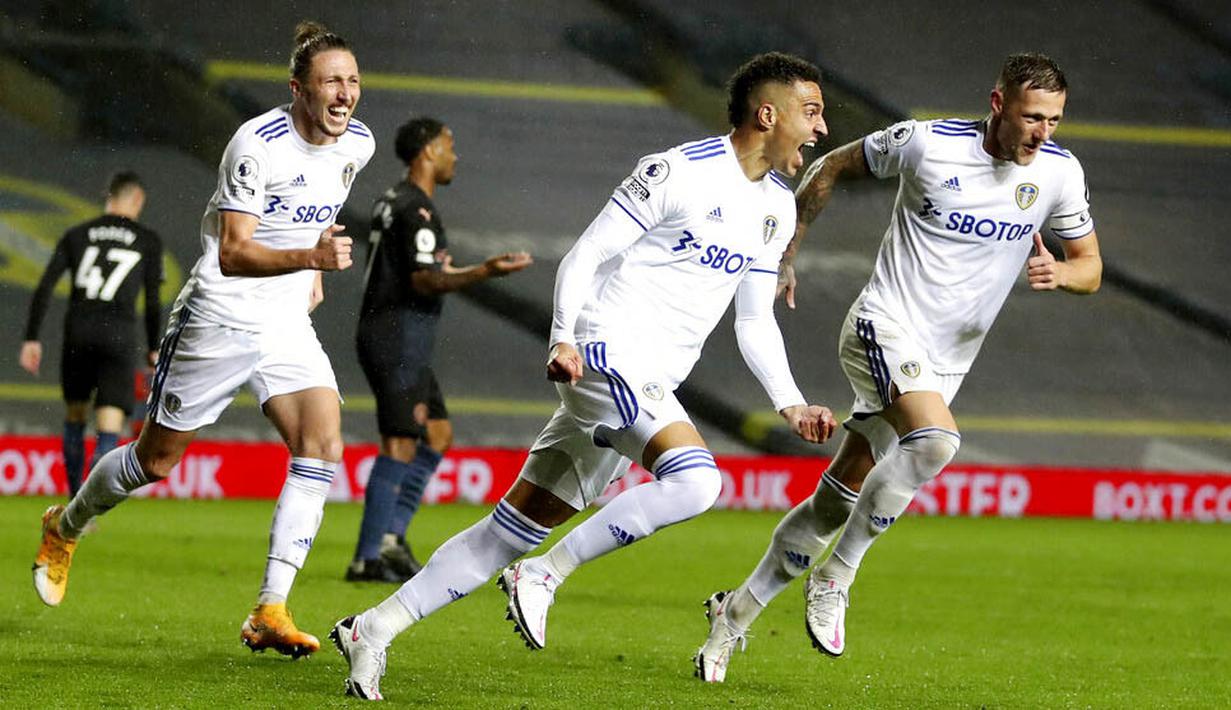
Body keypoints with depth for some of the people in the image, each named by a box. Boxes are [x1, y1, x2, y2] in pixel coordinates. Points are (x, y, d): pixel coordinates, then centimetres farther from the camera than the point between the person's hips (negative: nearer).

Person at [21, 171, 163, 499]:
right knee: (109, 430, -4)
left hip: (77, 335, 3)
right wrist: (154, 349, 17)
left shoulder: (76, 235, 11)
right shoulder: (148, 241, 6)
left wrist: (31, 339, 3)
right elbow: (152, 301, 5)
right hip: (118, 335, -3)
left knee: (75, 417, 22)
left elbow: (44, 288, 3)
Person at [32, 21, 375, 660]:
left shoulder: (357, 144, 1)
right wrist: (309, 256, -42)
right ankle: (64, 528, 37)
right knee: (157, 458, 7)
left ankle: (270, 612, -17)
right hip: (219, 320, -5)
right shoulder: (258, 144, -22)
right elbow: (232, 254, -28)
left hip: (289, 324, 5)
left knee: (322, 447, -17)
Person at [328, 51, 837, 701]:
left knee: (517, 527, 5)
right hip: (609, 351, -8)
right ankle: (543, 574, -18)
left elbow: (755, 322, 22)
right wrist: (564, 338, -21)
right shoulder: (677, 172, -10)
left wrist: (792, 405, 11)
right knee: (695, 481, -29)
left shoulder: (777, 207, 15)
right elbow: (585, 254, -9)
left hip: (649, 386, 8)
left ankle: (374, 629, 8)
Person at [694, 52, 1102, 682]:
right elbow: (832, 168, 4)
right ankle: (834, 579, -18)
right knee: (936, 437, -33)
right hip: (885, 327, -5)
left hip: (944, 363, 5)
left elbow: (1090, 269, 8)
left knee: (835, 504, 7)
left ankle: (734, 614, 23)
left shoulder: (1059, 172, -2)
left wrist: (1058, 272, -16)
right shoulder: (926, 142, -13)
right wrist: (785, 254, 7)